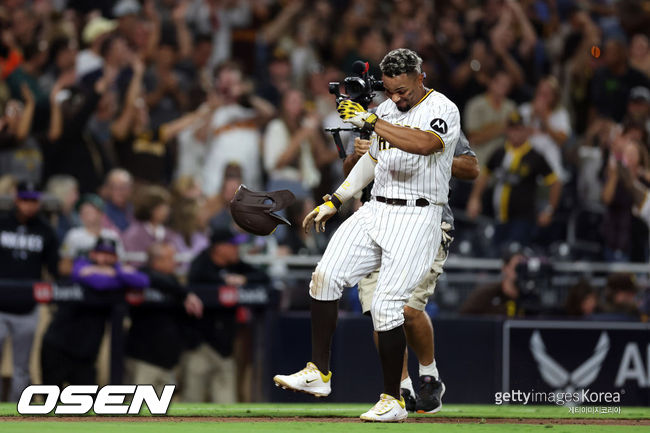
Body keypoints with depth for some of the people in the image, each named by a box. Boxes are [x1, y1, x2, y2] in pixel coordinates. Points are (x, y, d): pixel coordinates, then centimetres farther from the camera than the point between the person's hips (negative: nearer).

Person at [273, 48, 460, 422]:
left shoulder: (442, 110, -12)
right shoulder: (386, 110, 13)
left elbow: (423, 144, -34)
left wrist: (370, 122, -33)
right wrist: (335, 201, 24)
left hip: (416, 219, -7)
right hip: (376, 211, 7)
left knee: (386, 306, -14)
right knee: (327, 275, -7)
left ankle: (393, 401, -4)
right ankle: (319, 374, 0)